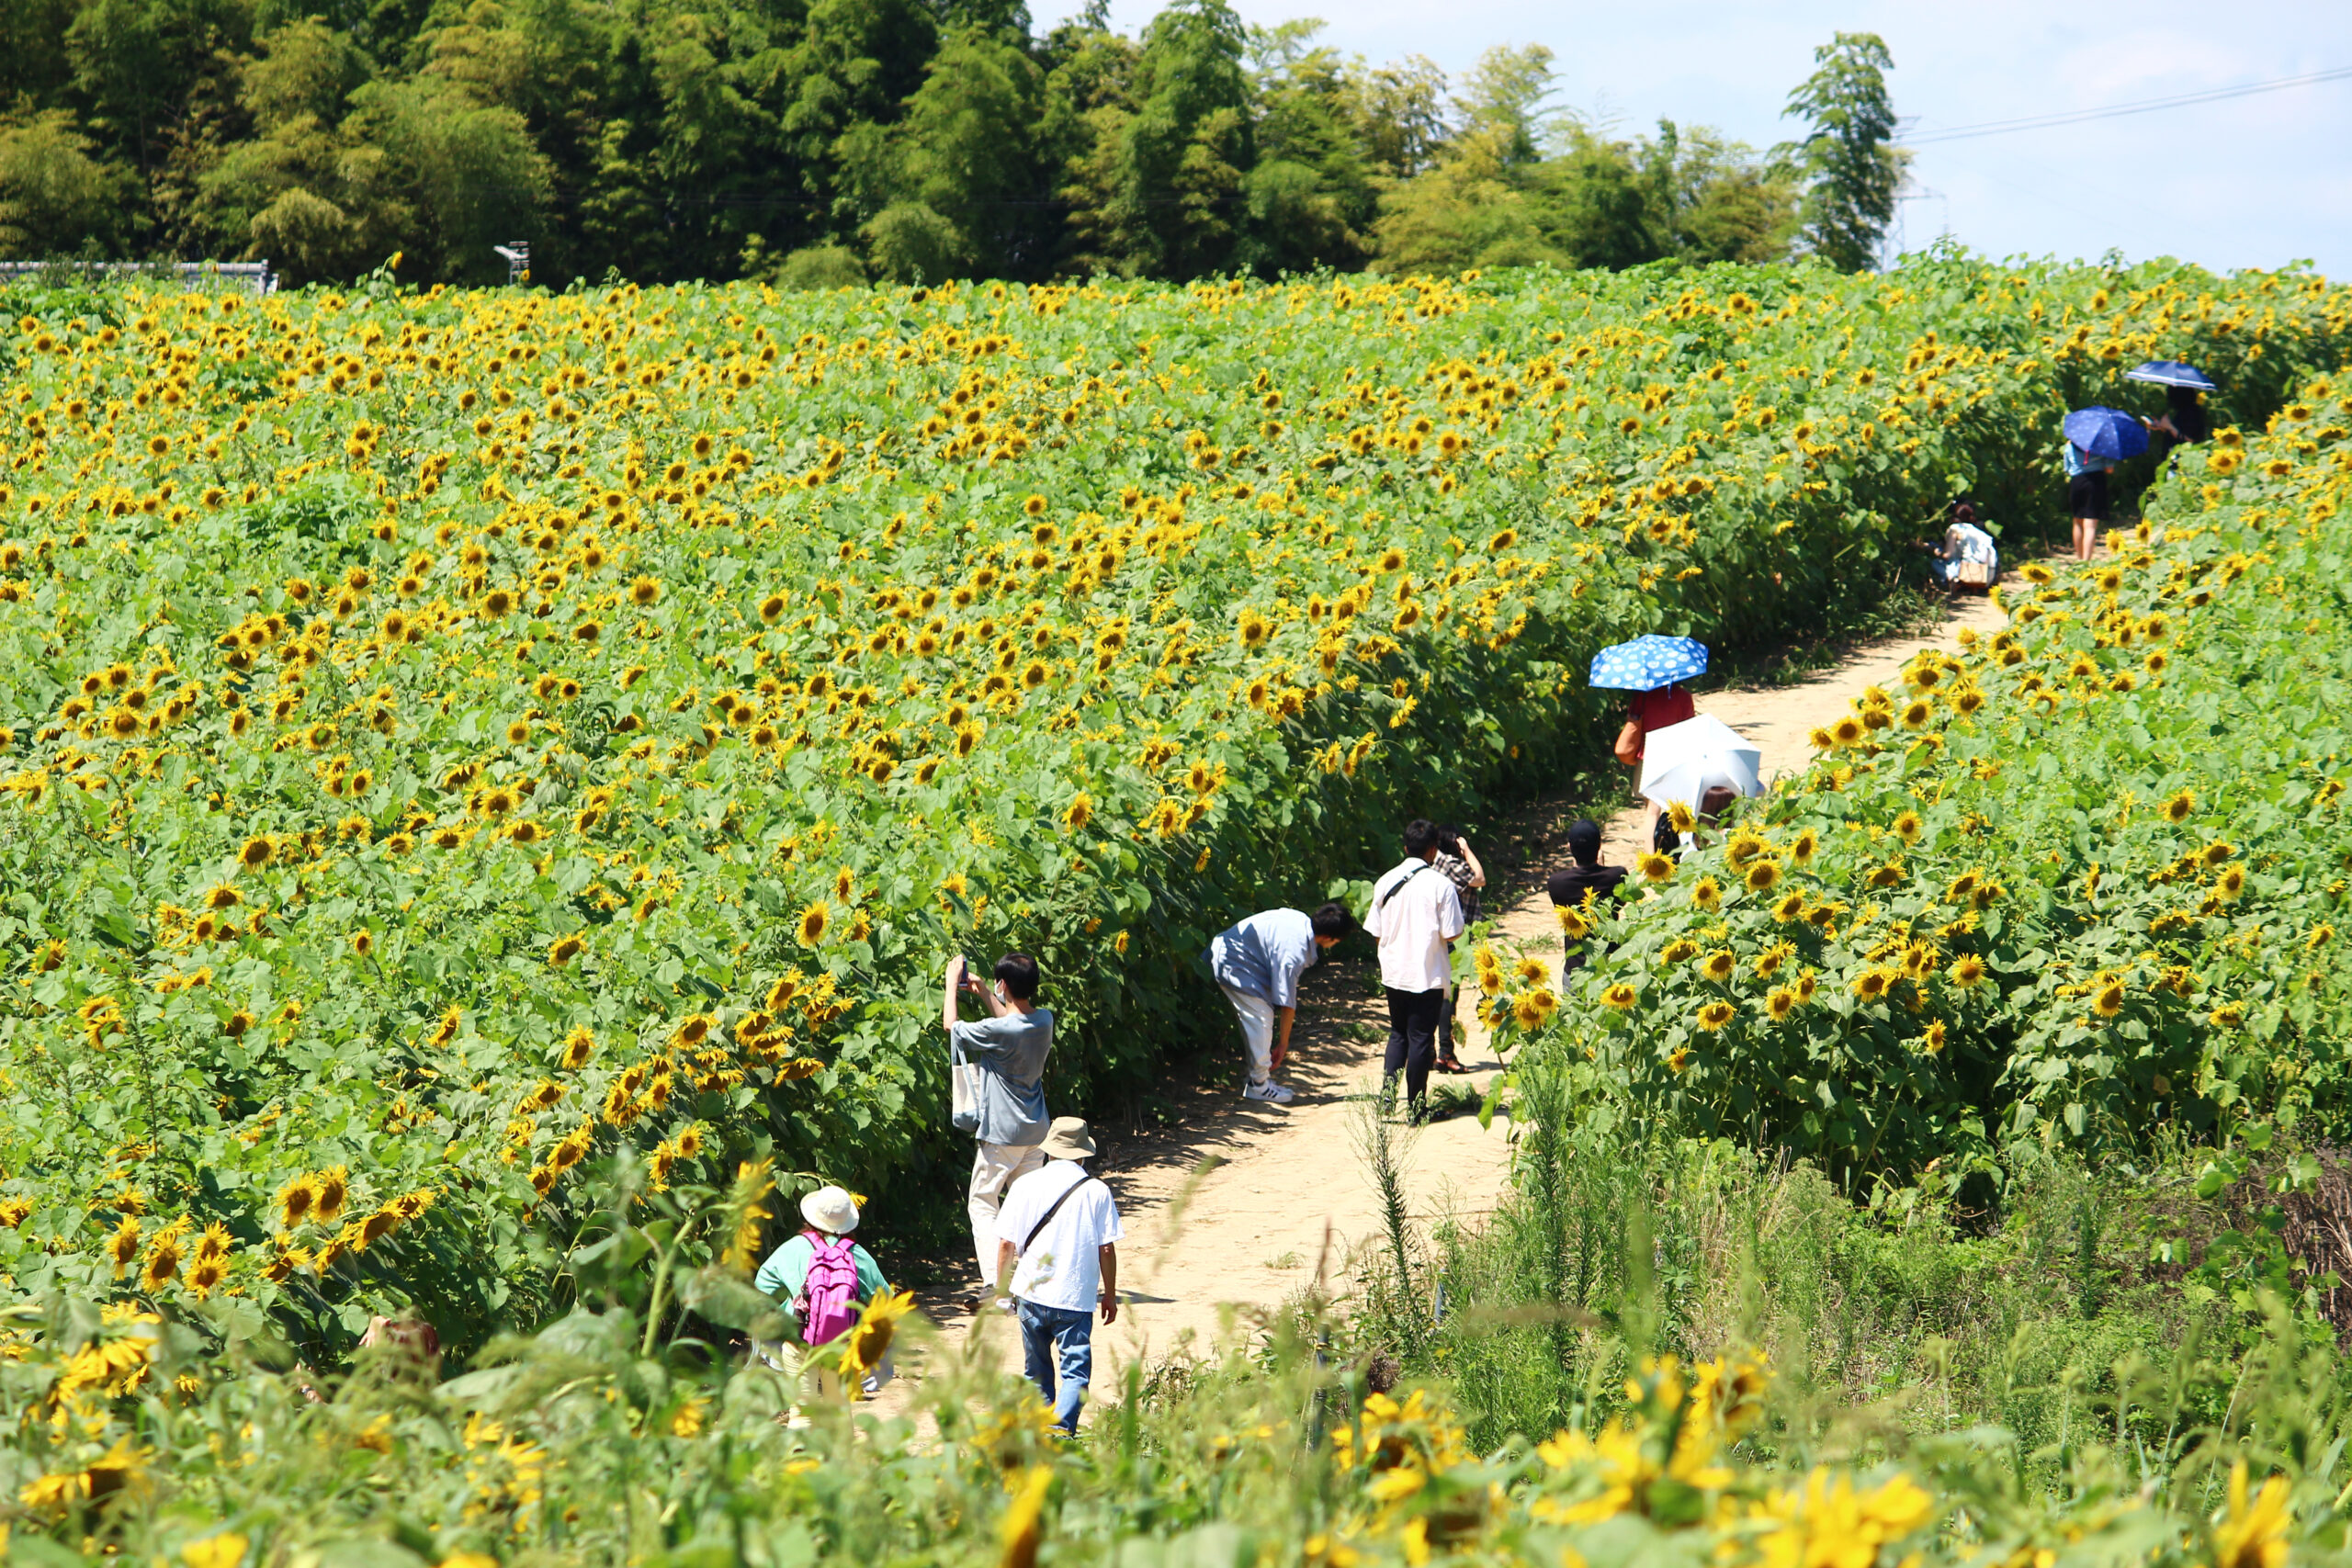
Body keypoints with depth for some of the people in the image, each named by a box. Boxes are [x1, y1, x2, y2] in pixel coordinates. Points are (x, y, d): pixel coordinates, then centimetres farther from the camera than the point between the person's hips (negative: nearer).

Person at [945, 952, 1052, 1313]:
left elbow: (950, 1025, -5)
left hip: (1003, 1133, -6)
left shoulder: (999, 1031, -22)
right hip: (1037, 1130, 6)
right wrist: (983, 994, 27)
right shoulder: (1045, 1020, -2)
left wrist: (952, 983, 7)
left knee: (982, 1204, 3)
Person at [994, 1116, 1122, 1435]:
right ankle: (1061, 1430, -20)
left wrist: (1001, 1288, 14)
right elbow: (1107, 1249, -2)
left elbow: (1006, 1244, 1)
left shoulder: (1025, 1185, 0)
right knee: (1075, 1371, -1)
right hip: (1076, 1298, -3)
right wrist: (1110, 1295, 10)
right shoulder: (1096, 1191, -4)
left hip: (1031, 1293, 3)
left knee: (1037, 1371, 17)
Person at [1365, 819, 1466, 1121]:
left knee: (1398, 1033, 18)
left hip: (1393, 972, 4)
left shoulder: (1385, 882, 0)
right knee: (1421, 1039, 4)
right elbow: (1450, 934, -12)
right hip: (1428, 976, -4)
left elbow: (1376, 932, 4)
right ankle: (1415, 1106, 9)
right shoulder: (1441, 886, -13)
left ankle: (1387, 1091, 5)